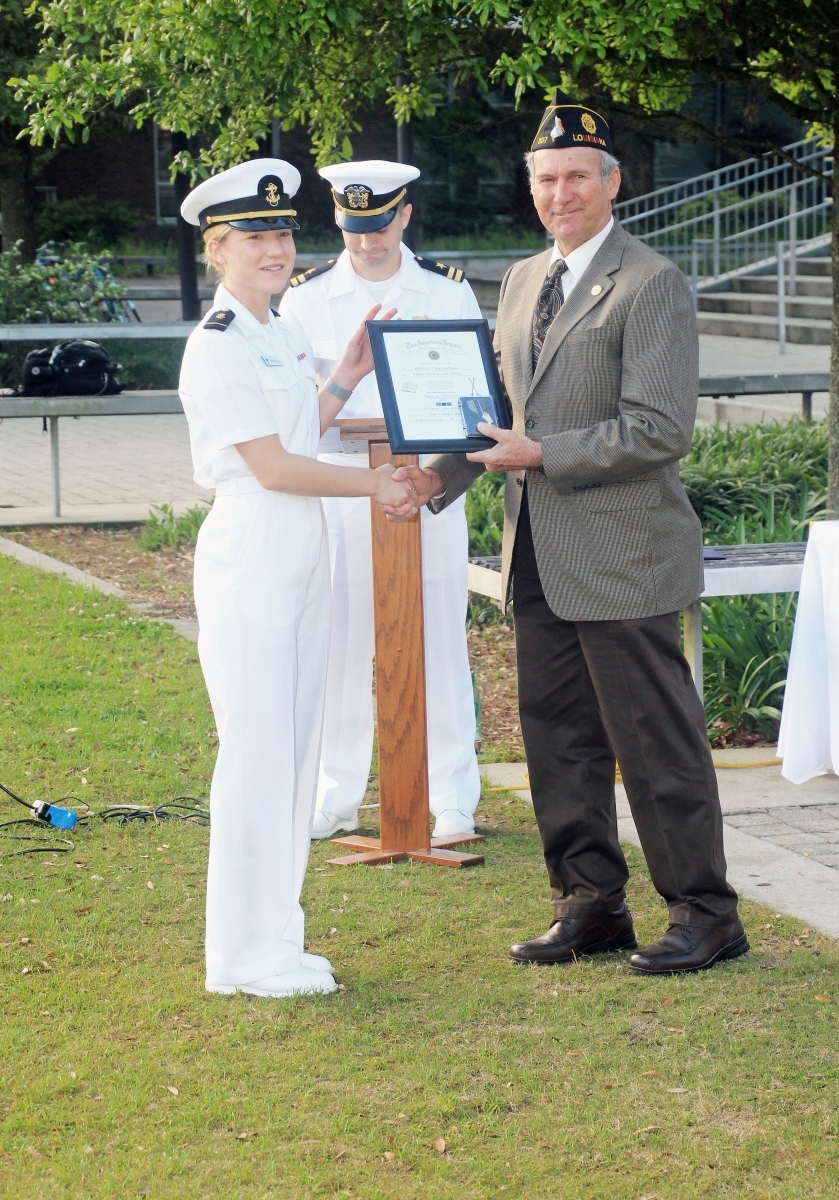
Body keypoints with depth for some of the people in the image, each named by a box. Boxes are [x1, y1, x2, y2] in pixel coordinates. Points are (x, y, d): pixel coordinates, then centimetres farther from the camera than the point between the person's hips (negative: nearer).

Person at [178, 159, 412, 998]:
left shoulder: (282, 334, 14)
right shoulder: (217, 346, -13)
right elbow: (272, 466, -16)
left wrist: (349, 373, 14)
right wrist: (376, 485, -9)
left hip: (303, 558, 9)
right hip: (248, 558, -9)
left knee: (295, 752, 11)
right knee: (256, 753, -5)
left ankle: (274, 936, 19)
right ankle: (244, 953, 2)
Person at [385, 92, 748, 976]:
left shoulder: (650, 284, -10)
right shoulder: (522, 282, 15)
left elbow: (660, 429, -17)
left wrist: (542, 456, -18)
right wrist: (442, 473, 4)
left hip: (622, 554, -8)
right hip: (541, 555, 8)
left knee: (655, 739, -2)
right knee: (558, 738, 13)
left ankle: (705, 916, 8)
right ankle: (590, 905, 24)